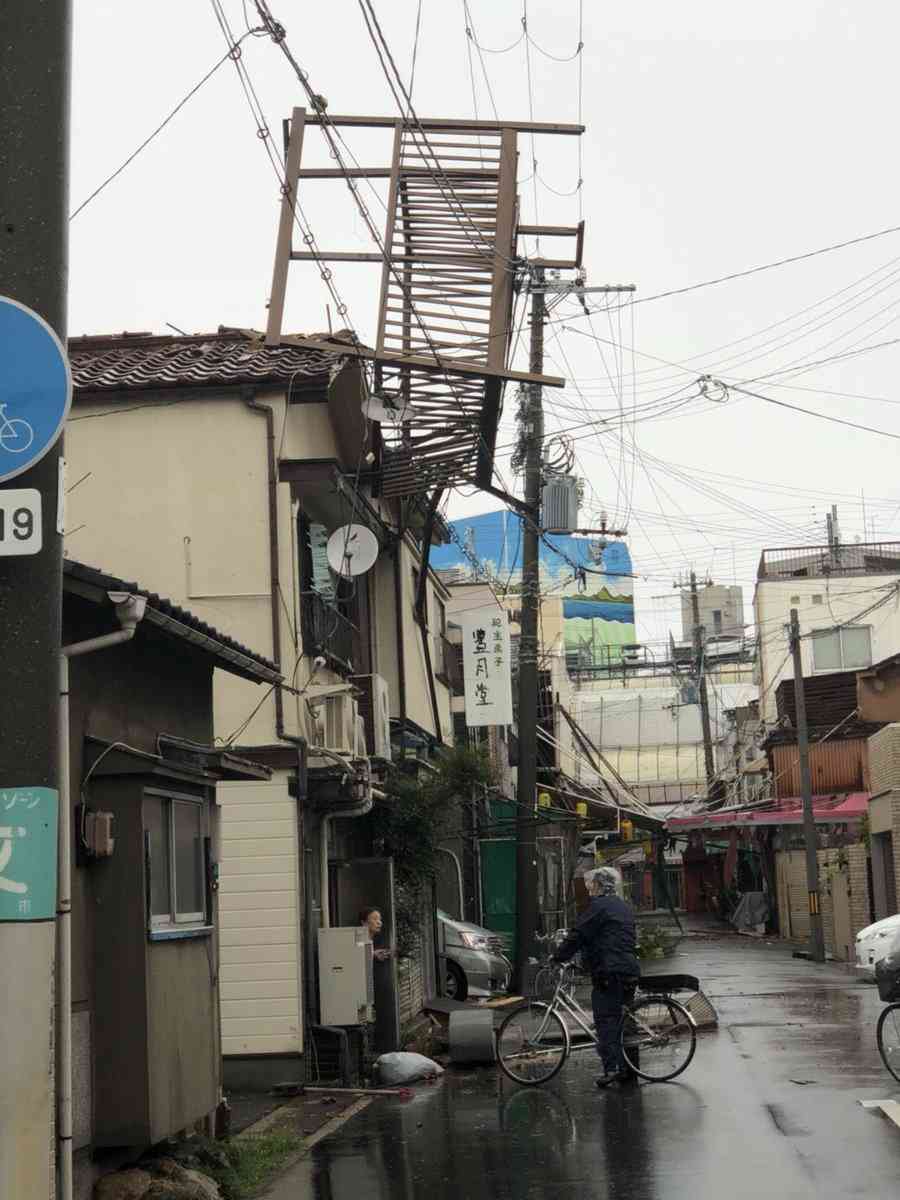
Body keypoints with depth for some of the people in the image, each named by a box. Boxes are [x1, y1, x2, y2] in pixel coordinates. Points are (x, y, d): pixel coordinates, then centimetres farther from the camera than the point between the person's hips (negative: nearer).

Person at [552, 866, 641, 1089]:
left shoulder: (599, 906, -7)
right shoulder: (623, 907, 20)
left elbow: (578, 936, -10)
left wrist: (558, 957, 1)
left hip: (608, 972, -9)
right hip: (630, 970, 9)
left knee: (605, 1019, -9)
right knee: (623, 1019, 12)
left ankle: (611, 1067, -17)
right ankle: (627, 1068, 12)